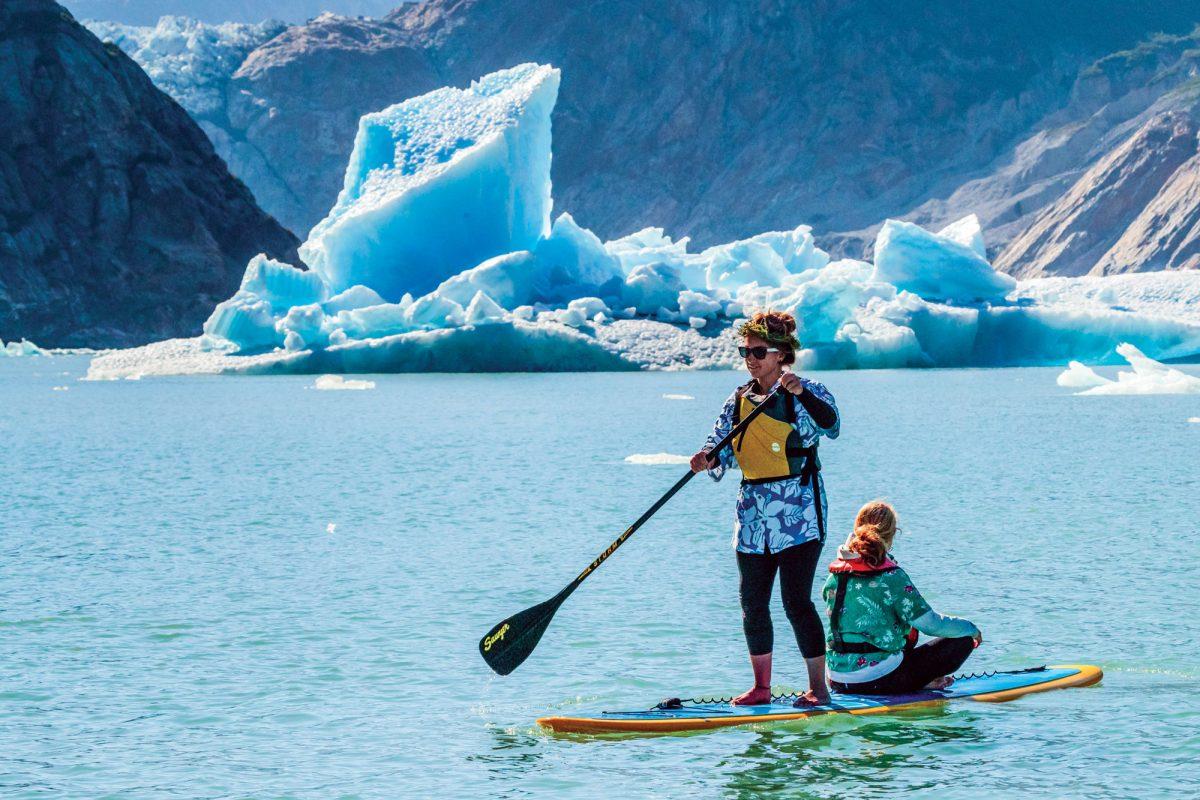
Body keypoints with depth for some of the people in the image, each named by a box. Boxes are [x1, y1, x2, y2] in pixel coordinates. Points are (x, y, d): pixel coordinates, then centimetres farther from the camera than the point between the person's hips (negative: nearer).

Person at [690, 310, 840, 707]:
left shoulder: (808, 393, -4)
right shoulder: (739, 400, 13)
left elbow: (830, 425, -22)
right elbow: (721, 442, 5)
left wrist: (802, 394, -39)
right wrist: (708, 458, -18)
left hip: (797, 510, -6)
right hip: (752, 509, 6)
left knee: (796, 601, -9)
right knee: (752, 603, 7)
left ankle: (818, 686, 0)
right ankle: (761, 687, 17)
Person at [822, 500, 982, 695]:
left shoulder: (836, 576, 0)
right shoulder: (892, 577, -16)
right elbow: (931, 623, -12)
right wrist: (971, 628, 3)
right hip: (882, 682, -7)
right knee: (963, 642, 6)